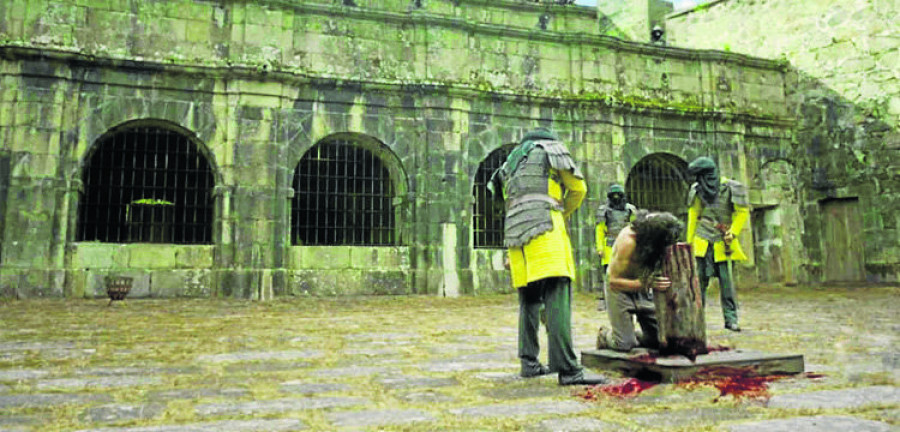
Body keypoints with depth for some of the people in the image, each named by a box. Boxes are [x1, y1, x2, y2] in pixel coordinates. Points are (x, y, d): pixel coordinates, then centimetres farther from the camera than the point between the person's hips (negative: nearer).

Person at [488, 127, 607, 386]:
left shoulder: (510, 162, 29)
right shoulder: (552, 147, 14)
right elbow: (578, 188, 11)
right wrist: (562, 214, 27)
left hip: (515, 234, 6)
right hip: (545, 232, -6)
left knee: (529, 301, 12)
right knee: (558, 301, -13)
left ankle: (529, 363, 12)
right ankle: (568, 370, -18)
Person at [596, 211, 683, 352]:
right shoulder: (628, 241, -32)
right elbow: (614, 281, -29)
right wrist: (646, 283, -40)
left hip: (643, 288, 6)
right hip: (620, 287, -6)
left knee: (658, 339, 0)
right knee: (625, 344, -11)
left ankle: (630, 336, 27)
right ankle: (604, 336, 21)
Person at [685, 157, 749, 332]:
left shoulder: (730, 188, -6)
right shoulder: (697, 190, 5)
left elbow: (743, 212, 0)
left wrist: (732, 233, -10)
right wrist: (689, 242, 13)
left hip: (723, 243, -2)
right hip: (702, 243, 3)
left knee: (727, 282, 0)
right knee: (698, 280, 0)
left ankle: (731, 319, 10)